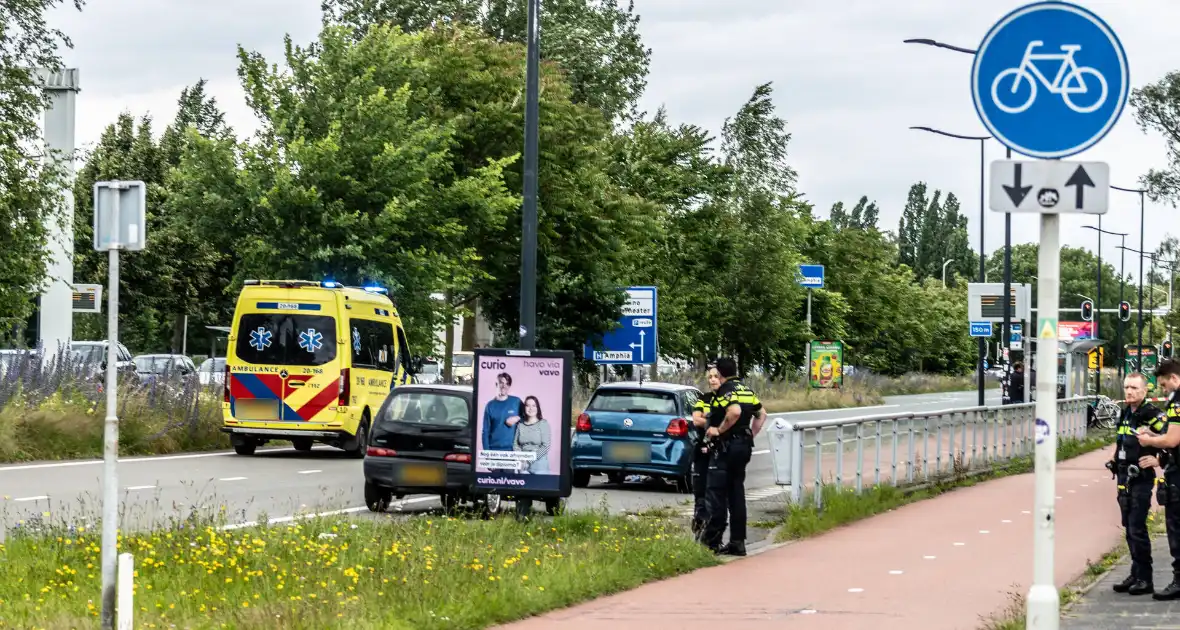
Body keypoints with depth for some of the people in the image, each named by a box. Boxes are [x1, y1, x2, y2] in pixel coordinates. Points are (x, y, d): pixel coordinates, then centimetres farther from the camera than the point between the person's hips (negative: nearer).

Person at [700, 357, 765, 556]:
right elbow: (762, 414, 22)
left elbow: (734, 412, -30)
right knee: (736, 493, 11)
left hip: (726, 445, -9)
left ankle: (711, 540, -7)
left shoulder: (725, 390, -12)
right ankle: (737, 541, 10)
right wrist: (751, 435, 21)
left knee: (715, 493, -5)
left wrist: (719, 430, -19)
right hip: (744, 446, 9)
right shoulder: (747, 390, 15)